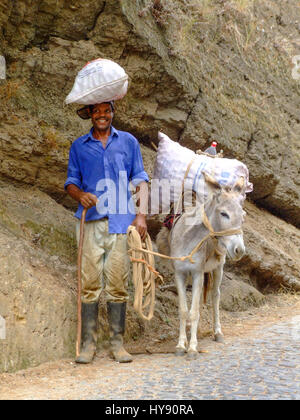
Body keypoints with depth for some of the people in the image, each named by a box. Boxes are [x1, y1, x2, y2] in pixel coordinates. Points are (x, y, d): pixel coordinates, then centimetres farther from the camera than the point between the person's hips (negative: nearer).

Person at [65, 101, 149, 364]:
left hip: (122, 220, 0)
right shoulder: (79, 147, 14)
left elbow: (140, 179, 12)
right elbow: (71, 182, 12)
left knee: (118, 282, -2)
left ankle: (118, 343, 6)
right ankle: (88, 344, 2)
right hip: (91, 220, 0)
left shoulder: (128, 142, 13)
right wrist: (81, 195, -12)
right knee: (90, 282, -4)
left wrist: (141, 214, 1)